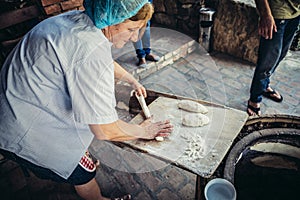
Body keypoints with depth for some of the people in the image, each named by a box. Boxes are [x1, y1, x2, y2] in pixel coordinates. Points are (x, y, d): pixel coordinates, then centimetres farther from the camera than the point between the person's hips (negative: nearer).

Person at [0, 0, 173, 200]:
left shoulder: (82, 20, -6)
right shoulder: (92, 52, -36)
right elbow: (105, 131, -30)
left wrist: (132, 80, 20)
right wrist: (143, 131, -13)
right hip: (25, 133, -8)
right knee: (83, 172, 11)